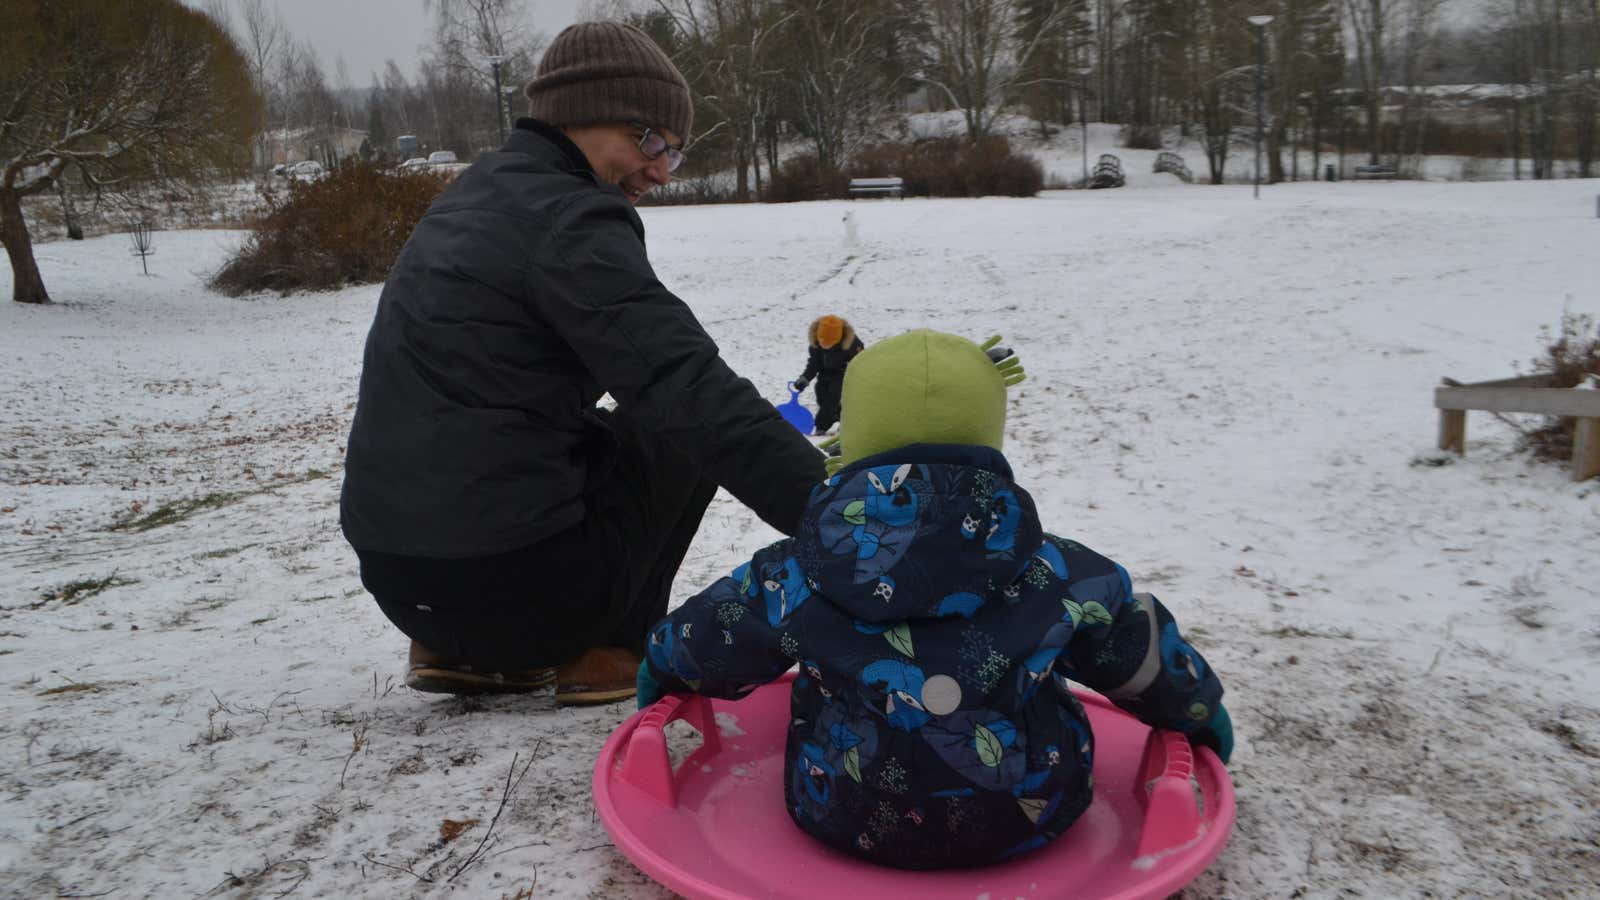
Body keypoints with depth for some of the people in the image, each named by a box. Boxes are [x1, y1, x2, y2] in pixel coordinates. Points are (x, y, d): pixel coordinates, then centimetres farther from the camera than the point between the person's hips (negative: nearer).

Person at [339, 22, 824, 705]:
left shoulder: (477, 194, 16)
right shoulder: (566, 218, -14)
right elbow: (687, 385, -25)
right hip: (501, 572, -8)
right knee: (685, 432, 9)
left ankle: (464, 650, 20)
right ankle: (608, 648, 6)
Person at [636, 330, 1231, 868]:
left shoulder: (792, 577, -11)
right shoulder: (1058, 574, -11)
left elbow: (708, 643, 7)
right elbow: (1143, 653, 6)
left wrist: (661, 663, 32)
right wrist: (1200, 710, 29)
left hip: (847, 825, 0)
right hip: (1031, 820, 0)